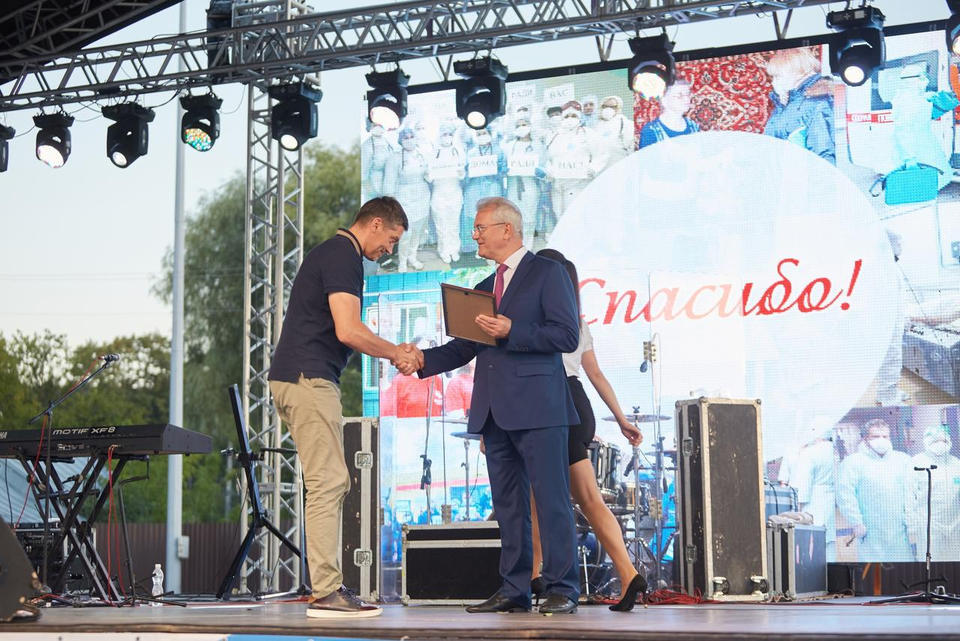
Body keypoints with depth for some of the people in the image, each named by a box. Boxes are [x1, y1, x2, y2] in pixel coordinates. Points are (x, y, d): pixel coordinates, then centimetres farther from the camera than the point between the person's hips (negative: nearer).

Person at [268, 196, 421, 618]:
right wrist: (395, 353, -6)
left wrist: (390, 351, 20)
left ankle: (328, 587, 12)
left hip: (293, 378, 11)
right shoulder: (344, 257, -10)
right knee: (328, 482, -11)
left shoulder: (330, 253, 22)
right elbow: (348, 330, -20)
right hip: (310, 378, -11)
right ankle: (326, 592, -10)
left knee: (331, 483, 11)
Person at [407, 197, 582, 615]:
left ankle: (562, 590, 0)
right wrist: (423, 360, 3)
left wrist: (511, 331, -17)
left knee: (551, 501, -5)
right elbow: (464, 348, 18)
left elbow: (567, 336, -9)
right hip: (493, 410, 7)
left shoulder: (547, 273, 0)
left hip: (536, 407, -7)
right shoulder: (484, 288, 22)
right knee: (508, 505, 9)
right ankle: (514, 590, 14)